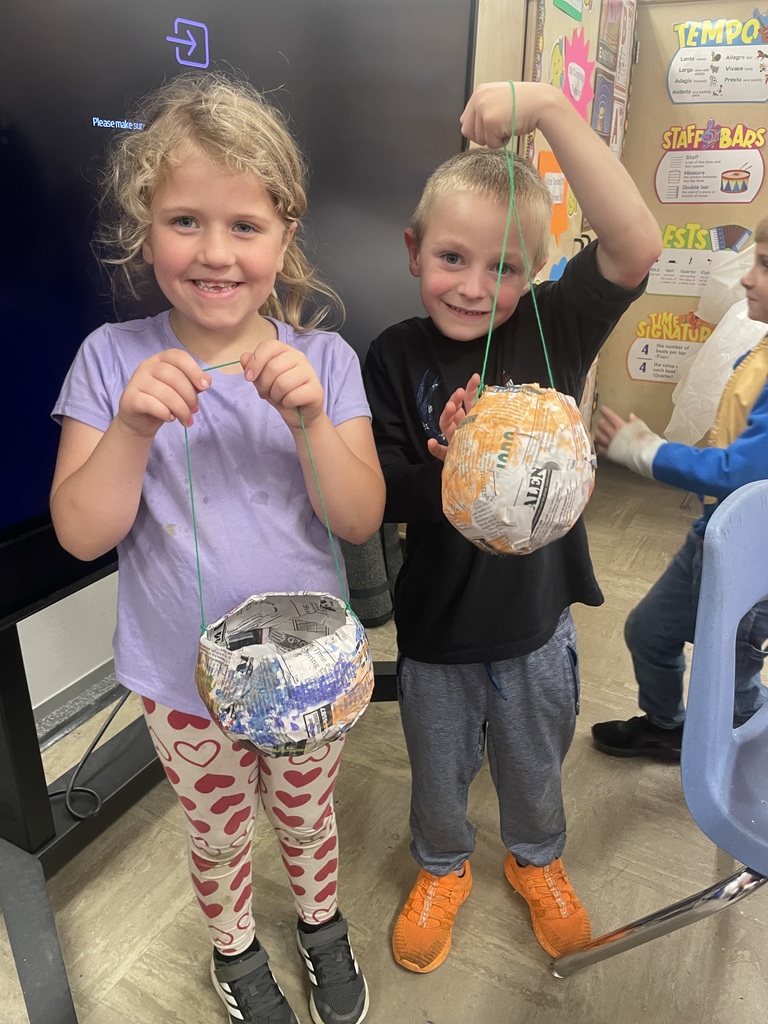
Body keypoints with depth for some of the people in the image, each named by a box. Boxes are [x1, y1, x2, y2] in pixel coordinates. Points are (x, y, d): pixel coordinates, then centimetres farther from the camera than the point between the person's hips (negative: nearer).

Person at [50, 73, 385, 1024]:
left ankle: (322, 922, 58)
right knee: (219, 835, 25)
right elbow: (81, 533, -14)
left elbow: (361, 519, -15)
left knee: (307, 817, 26)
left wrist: (311, 421, -31)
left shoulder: (324, 359, -12)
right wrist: (134, 427, -29)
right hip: (184, 680, 0)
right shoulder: (113, 358, -13)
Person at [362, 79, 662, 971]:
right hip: (437, 626, 0)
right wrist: (448, 464, -33)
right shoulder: (396, 358, -13)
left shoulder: (555, 328, -12)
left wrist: (552, 111, -34)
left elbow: (636, 248, -30)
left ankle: (536, 860, 57)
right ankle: (441, 868, 55)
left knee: (534, 764, 25)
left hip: (538, 616, 1)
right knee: (439, 771, 23)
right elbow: (384, 501, -13)